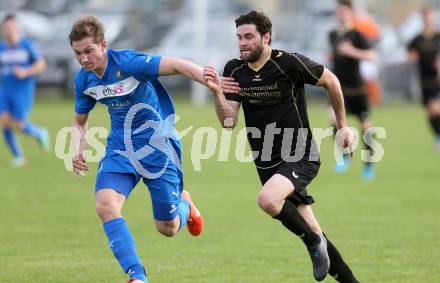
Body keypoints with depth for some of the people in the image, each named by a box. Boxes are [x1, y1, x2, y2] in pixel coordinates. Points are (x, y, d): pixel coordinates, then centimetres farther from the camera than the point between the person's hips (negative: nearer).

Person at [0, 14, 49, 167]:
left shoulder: (28, 45, -7)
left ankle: (40, 134, 25)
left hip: (23, 92, -4)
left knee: (20, 125, -9)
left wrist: (25, 72, -22)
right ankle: (18, 157, 4)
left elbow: (41, 64, -8)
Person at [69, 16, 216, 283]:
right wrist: (79, 152, -4)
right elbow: (80, 121, 15)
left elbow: (177, 65, -29)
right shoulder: (84, 80, -2)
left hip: (158, 146, -5)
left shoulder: (128, 62, -22)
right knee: (105, 204, -23)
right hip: (120, 149, 5)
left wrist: (212, 83, -46)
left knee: (168, 228, 2)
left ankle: (185, 205, 41)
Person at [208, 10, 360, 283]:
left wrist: (342, 125, 7)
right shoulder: (234, 71, -1)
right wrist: (217, 93, -24)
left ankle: (315, 242, -9)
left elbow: (330, 81, 0)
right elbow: (229, 122, -6)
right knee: (313, 236, 8)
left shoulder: (290, 63, -15)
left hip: (301, 158, -5)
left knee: (267, 199, -33)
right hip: (266, 164, 5)